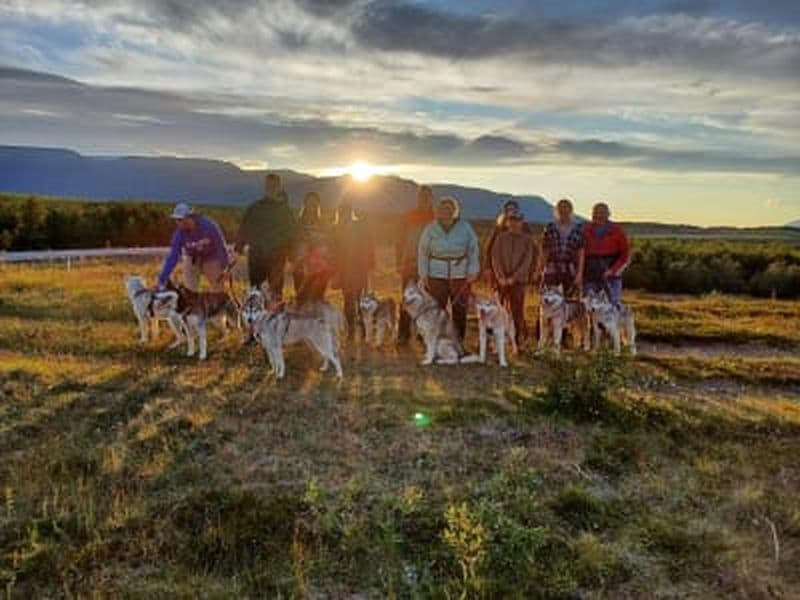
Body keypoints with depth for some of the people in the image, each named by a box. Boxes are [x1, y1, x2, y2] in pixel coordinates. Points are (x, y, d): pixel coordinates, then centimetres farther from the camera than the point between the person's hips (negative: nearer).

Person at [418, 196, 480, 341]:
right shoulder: (430, 229, 3)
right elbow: (422, 252, 6)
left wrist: (473, 271, -4)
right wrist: (423, 274, 0)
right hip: (436, 276, 0)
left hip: (461, 276, 0)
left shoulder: (465, 228, 3)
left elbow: (473, 251, 5)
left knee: (460, 311, 4)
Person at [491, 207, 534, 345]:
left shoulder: (527, 239, 4)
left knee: (517, 310, -2)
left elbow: (527, 260, -3)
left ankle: (520, 337, 8)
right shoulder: (501, 238, 8)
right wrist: (501, 277, -9)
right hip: (502, 280, 1)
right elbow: (495, 258, 3)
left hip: (519, 280, -1)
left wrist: (514, 277, -11)